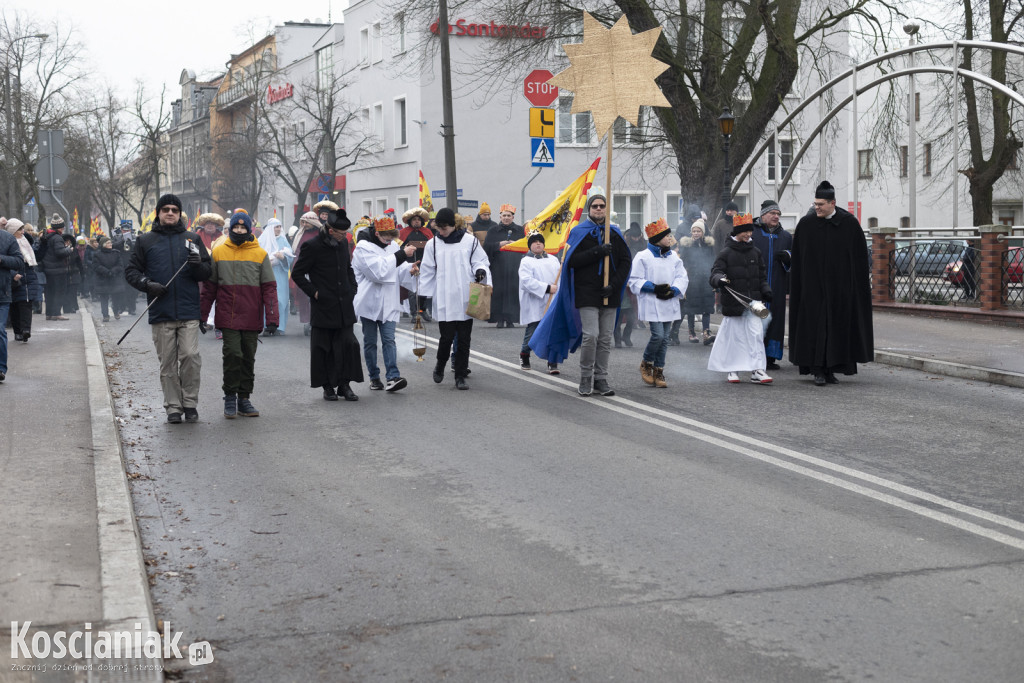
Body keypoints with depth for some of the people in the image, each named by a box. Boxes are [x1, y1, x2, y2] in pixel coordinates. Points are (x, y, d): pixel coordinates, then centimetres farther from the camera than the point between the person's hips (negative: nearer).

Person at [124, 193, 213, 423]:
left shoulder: (192, 239, 11)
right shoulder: (145, 241, 9)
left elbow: (208, 271, 11)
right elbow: (131, 271, 10)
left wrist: (198, 265, -11)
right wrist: (148, 284, -8)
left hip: (189, 312, 0)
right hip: (161, 313, 0)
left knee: (190, 356, -8)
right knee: (167, 362, 4)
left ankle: (190, 403, 5)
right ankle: (173, 406, 11)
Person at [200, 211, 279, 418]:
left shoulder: (260, 254, 4)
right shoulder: (219, 252, 5)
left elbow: (269, 288, 3)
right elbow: (209, 286, 10)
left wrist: (272, 318, -4)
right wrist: (202, 314, 7)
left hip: (252, 318, 1)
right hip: (227, 316, -1)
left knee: (248, 358, 7)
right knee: (232, 354, -9)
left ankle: (244, 399, 16)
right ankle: (230, 398, 4)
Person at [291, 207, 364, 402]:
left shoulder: (343, 243, 8)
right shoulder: (312, 246, -11)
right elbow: (297, 273, -5)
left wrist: (352, 289, 11)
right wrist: (314, 292, -9)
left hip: (344, 305, 5)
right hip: (323, 306, -5)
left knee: (348, 344, 0)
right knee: (323, 348, 3)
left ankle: (344, 384, 8)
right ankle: (327, 386, 13)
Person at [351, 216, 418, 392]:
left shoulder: (391, 245, 11)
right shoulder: (363, 247, -11)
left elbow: (397, 272, 17)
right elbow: (379, 271, -23)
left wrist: (409, 269, -7)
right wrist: (402, 254, -23)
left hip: (388, 303, 4)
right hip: (369, 302, -4)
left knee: (388, 340, -6)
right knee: (370, 341, 7)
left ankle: (393, 377, -14)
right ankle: (374, 377, 16)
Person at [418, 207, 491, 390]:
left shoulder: (469, 241, 2)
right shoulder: (433, 244, 5)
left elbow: (481, 261, 10)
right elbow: (427, 271, 9)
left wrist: (480, 270, -13)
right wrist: (424, 296, 6)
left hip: (465, 300, 1)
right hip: (444, 301, 0)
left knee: (464, 339, 3)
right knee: (447, 337, -5)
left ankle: (460, 376, 13)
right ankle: (440, 366, 23)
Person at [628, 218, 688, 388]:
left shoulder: (674, 257, 11)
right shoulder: (643, 257, -4)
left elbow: (682, 277, 9)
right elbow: (635, 281, -5)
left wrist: (673, 290, -11)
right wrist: (654, 288, -16)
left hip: (669, 303, 5)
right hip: (651, 304, -5)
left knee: (664, 338, 5)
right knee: (658, 335, -14)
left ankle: (658, 371, 15)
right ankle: (646, 364, 10)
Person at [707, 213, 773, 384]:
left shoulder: (755, 252, 12)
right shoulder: (726, 253, -2)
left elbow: (761, 275, 20)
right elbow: (715, 272, -9)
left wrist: (765, 290, 6)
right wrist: (719, 279, -32)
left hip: (753, 301, 3)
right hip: (733, 303, -3)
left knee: (756, 334, -6)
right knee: (733, 335, 5)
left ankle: (757, 370, -7)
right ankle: (732, 369, 19)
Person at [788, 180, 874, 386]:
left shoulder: (849, 223, -2)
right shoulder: (806, 224, 0)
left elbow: (860, 257, 2)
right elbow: (797, 259, 3)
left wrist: (862, 283, -2)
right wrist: (796, 288, -2)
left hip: (840, 287, 1)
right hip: (813, 286, 0)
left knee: (837, 325, 5)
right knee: (816, 325, -4)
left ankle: (830, 369, 15)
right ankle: (818, 370, -2)